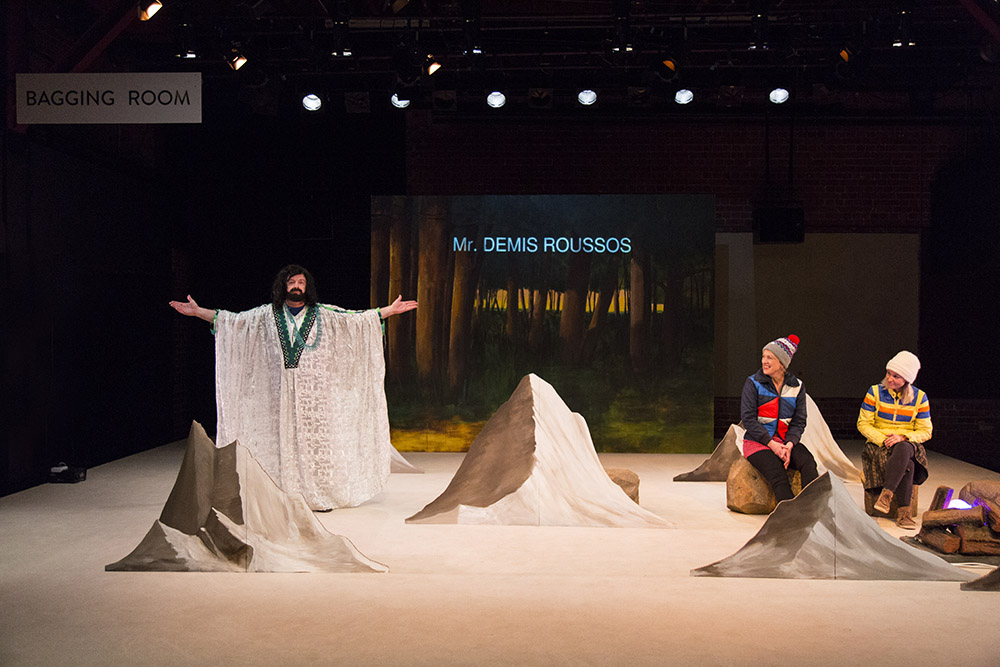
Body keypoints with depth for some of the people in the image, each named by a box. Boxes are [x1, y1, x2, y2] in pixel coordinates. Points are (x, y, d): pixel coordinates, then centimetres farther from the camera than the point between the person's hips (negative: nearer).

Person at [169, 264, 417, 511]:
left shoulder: (324, 313, 8)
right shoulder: (267, 314, 10)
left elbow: (357, 317, 4)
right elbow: (231, 320, 10)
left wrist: (391, 310, -3)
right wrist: (197, 311, 4)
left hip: (314, 391, -1)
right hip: (281, 391, 1)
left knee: (315, 439, -3)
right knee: (283, 439, 0)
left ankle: (320, 495, 4)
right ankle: (287, 497, 8)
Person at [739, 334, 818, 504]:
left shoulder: (796, 386, 8)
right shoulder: (753, 383, -2)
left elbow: (799, 421, 6)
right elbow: (748, 419, -8)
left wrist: (789, 444, -14)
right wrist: (772, 444, -16)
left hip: (786, 441, 3)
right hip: (757, 442, -3)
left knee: (808, 462, -28)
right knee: (778, 475, -30)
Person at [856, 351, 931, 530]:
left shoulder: (919, 397, 2)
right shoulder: (875, 391, 0)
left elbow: (926, 431, 3)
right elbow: (863, 424, -1)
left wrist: (903, 438, -16)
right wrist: (882, 439, -16)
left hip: (908, 443, 1)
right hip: (878, 443, -1)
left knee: (903, 449, -39)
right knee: (906, 464, -34)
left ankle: (887, 494, -37)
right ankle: (904, 511, -29)